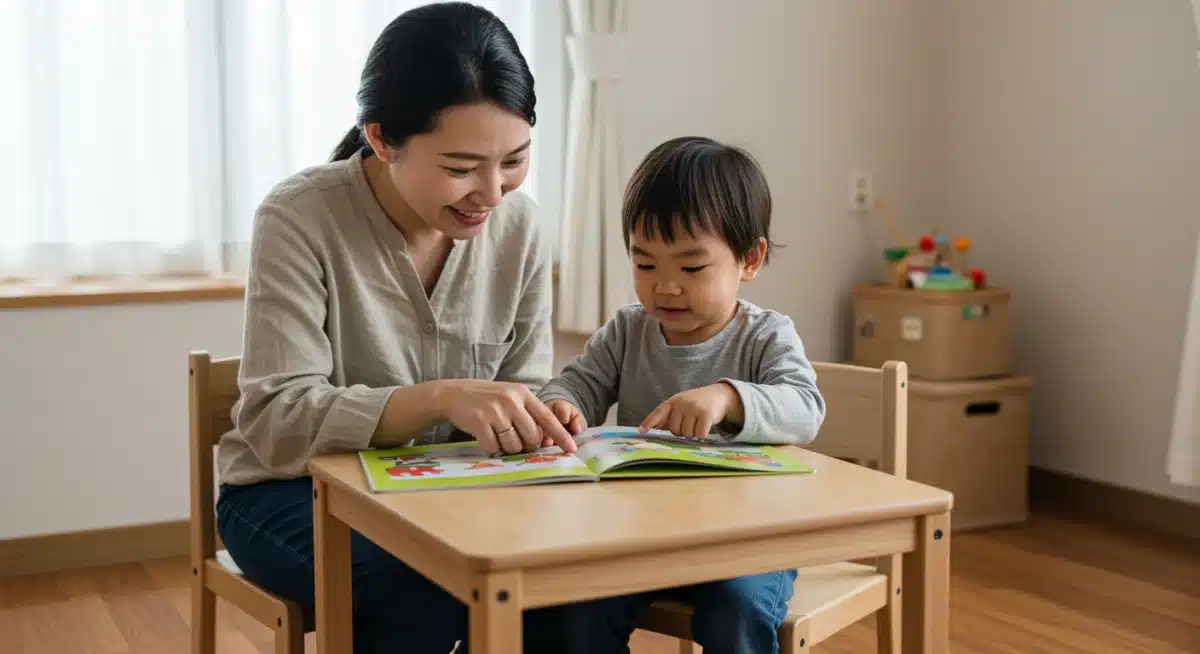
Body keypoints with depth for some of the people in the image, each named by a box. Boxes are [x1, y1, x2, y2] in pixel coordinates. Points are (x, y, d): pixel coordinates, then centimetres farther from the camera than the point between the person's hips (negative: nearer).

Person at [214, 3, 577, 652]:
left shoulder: (518, 224, -6)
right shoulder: (301, 219, -19)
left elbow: (525, 390, 1)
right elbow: (278, 422, -25)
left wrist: (537, 426, -23)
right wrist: (440, 398, -39)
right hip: (294, 492, -4)